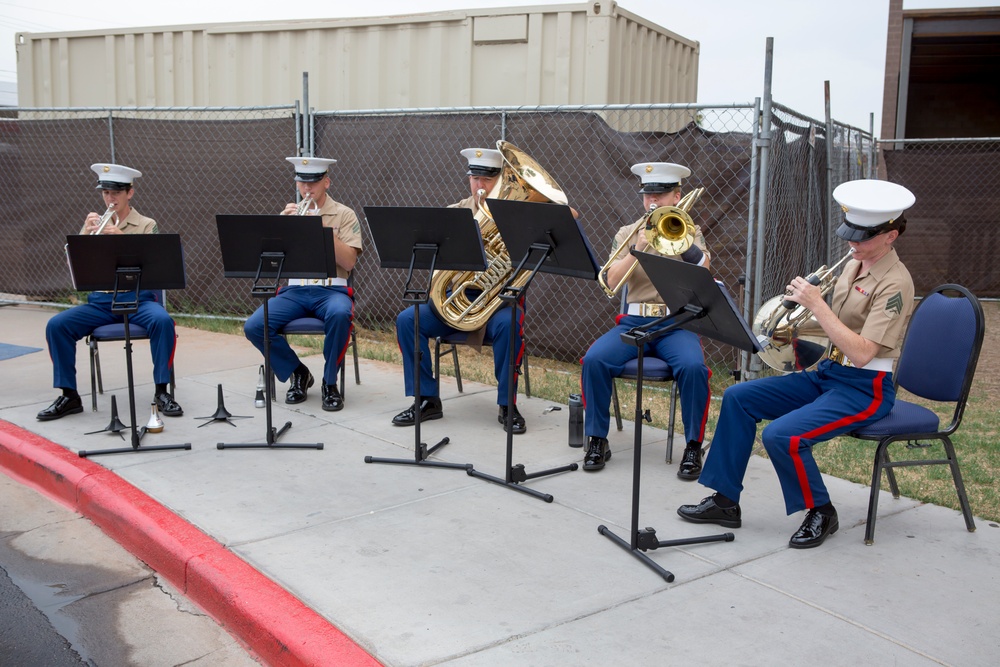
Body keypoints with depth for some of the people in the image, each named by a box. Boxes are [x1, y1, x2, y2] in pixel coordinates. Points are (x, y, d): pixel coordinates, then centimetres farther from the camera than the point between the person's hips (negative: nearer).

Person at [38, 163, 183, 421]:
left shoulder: (146, 225, 5)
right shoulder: (93, 224, 14)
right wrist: (86, 233, -12)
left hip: (138, 297, -3)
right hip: (101, 300, 3)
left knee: (163, 321, -32)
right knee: (56, 325, -18)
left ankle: (161, 391, -19)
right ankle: (69, 395, -6)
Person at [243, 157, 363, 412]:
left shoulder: (344, 214, 5)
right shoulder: (290, 213, 16)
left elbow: (349, 262, -8)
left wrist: (322, 229, -17)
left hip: (331, 289, -3)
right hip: (294, 290, 4)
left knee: (340, 315, -38)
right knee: (253, 327, -21)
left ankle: (330, 383, -15)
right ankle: (298, 373, 4)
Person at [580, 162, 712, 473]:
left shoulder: (689, 233, 12)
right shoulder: (627, 234, 13)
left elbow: (703, 270, -10)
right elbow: (611, 281, -3)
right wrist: (637, 250, -16)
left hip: (677, 323, -1)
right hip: (635, 320, 1)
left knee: (693, 367, -31)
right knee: (594, 360, -25)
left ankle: (693, 446, -12)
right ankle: (597, 440, -10)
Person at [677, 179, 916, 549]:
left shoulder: (895, 283, -18)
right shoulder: (853, 266, 8)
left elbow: (861, 353, -26)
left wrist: (816, 304, -27)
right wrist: (806, 296, -2)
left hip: (865, 389, -9)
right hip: (827, 372, 9)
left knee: (781, 435, -27)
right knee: (738, 398, 0)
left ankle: (821, 513, 0)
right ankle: (726, 501, 6)